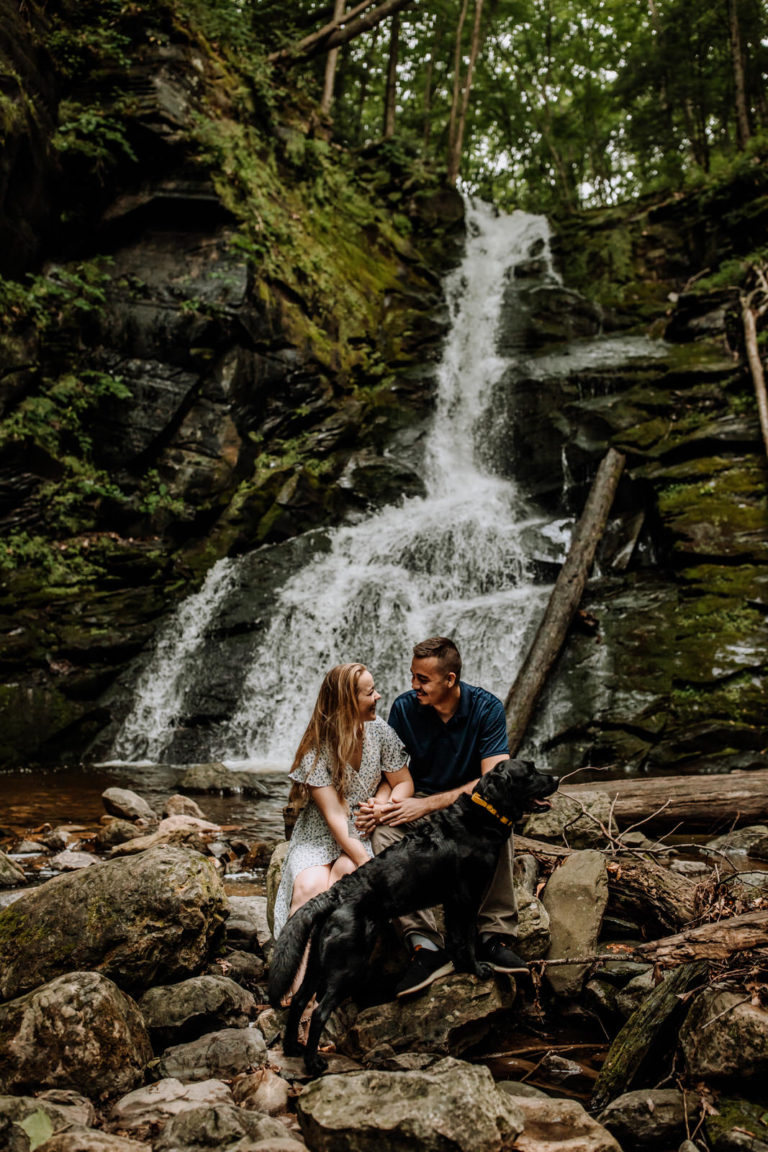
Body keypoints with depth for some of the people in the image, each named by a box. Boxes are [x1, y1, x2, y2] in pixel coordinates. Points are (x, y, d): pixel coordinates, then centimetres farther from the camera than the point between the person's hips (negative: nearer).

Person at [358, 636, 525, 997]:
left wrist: (425, 805, -28)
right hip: (417, 807, 2)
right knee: (383, 834, -31)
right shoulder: (404, 708, -7)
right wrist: (378, 805, -26)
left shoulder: (486, 708, -13)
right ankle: (425, 945, -35)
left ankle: (495, 937, -27)